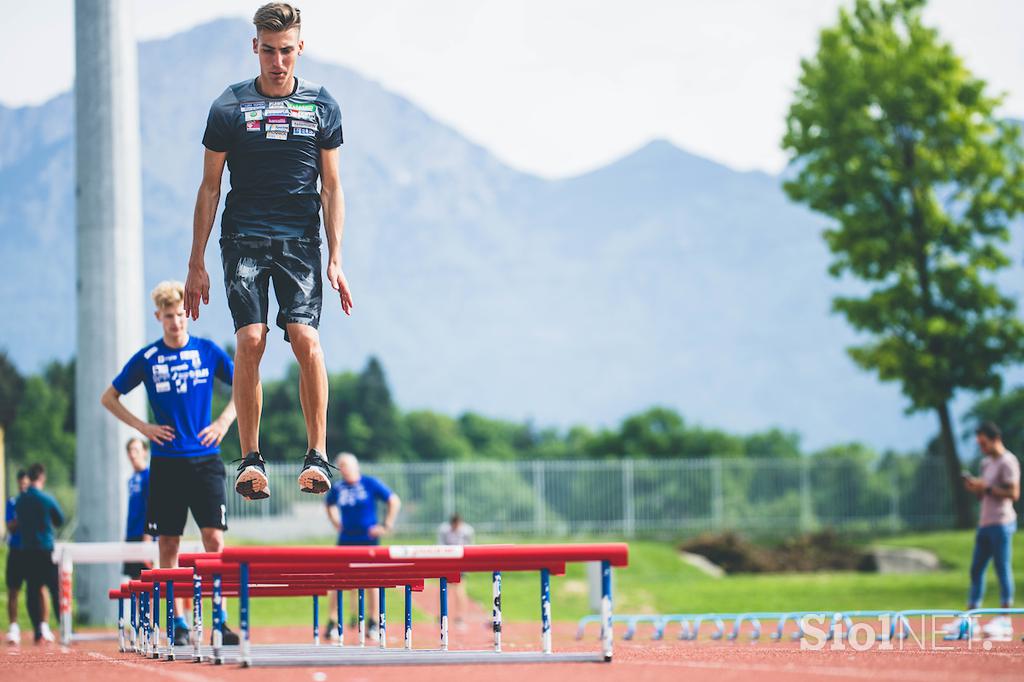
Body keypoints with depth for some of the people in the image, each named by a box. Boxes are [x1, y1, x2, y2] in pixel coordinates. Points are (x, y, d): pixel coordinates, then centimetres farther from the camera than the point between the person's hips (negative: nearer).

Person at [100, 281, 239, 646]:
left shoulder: (208, 352, 2)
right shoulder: (147, 358, 2)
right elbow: (109, 398, 13)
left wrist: (225, 420, 0)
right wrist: (143, 427, 1)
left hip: (205, 459, -1)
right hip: (166, 462, 1)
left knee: (213, 537, -10)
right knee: (168, 543, 1)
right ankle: (179, 623, 8)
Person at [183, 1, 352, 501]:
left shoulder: (322, 106, 8)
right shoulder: (229, 107, 4)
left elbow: (331, 188, 10)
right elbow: (209, 187, 7)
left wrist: (335, 260, 3)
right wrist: (196, 265, 4)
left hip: (301, 241, 1)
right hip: (243, 240, -1)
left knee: (306, 338, -16)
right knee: (250, 339, -15)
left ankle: (317, 456, -10)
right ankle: (250, 459, -6)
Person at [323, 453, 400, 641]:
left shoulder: (370, 484, -6)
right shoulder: (337, 488, 3)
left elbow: (395, 501, -2)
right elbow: (329, 505, 25)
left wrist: (387, 525, -6)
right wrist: (336, 523, 13)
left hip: (368, 540, -2)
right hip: (346, 540, 2)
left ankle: (373, 623, 12)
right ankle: (332, 623, 1)